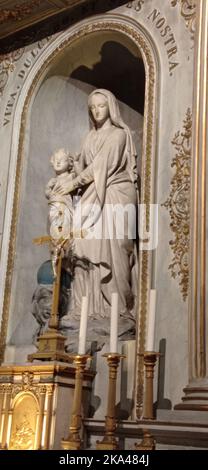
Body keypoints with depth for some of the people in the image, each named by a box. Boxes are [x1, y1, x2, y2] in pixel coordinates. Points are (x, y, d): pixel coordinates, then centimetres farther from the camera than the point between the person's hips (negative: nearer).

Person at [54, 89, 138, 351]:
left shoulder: (119, 134, 0)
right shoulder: (91, 137, 21)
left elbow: (102, 164, -10)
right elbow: (85, 166, 16)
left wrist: (74, 183, -14)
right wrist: (73, 185, 0)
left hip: (114, 197, -6)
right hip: (93, 197, 6)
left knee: (112, 251, -11)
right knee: (87, 251, -4)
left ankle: (120, 312, -8)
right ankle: (88, 311, -4)